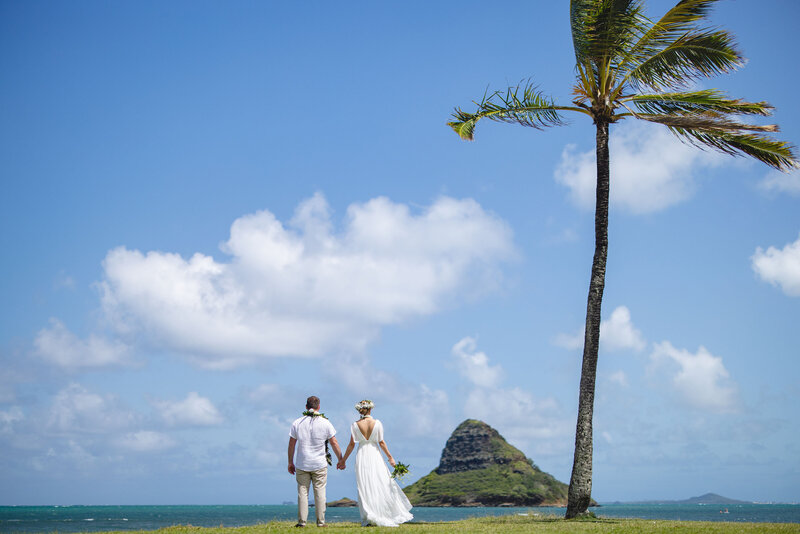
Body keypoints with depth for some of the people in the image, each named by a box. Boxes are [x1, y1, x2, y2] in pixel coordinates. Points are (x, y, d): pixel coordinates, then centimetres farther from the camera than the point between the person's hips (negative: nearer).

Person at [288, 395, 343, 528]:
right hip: (320, 464, -1)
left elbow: (291, 445, 4)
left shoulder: (297, 423, 1)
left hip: (302, 464, 1)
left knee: (302, 492, 5)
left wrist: (290, 462, 13)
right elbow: (334, 443, 0)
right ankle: (320, 522, 4)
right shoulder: (325, 423, -3)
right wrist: (341, 460, 11)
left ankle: (302, 521, 2)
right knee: (320, 492, 4)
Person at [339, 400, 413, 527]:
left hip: (362, 455, 1)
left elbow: (351, 444, -1)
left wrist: (343, 459, 7)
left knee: (364, 487, 3)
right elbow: (381, 442, -4)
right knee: (383, 484, 7)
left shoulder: (355, 425, -2)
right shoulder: (377, 423, -5)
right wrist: (390, 457, 6)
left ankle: (368, 518, -2)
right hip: (375, 454, -1)